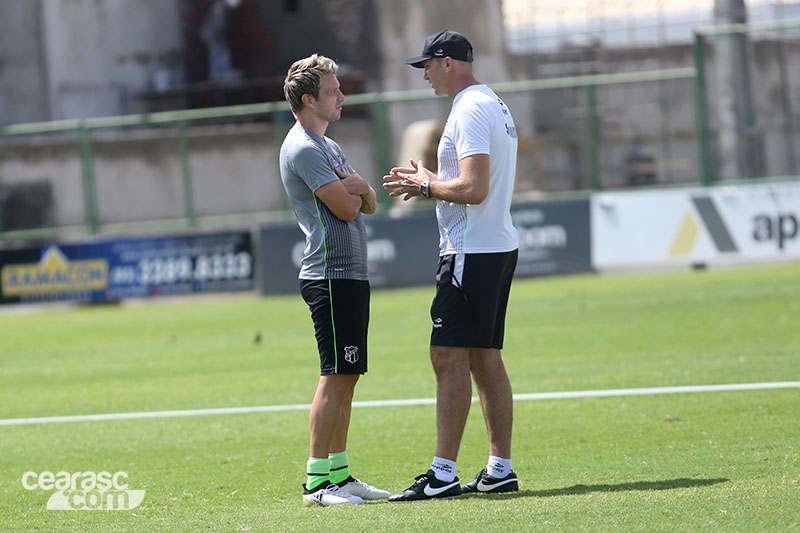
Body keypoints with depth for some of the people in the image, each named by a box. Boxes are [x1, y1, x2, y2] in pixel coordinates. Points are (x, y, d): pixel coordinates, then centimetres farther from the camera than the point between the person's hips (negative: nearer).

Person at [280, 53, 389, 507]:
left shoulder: (329, 146, 21)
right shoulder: (304, 149, -12)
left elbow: (368, 204, 14)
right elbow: (346, 207, -18)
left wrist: (359, 188, -8)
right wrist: (353, 190, 4)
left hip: (351, 274, 10)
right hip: (331, 276, -10)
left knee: (346, 378, 10)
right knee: (336, 377, -11)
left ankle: (339, 473, 14)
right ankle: (317, 481, -10)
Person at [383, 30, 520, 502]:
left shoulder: (470, 111, -15)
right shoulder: (496, 106, 18)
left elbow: (474, 190, -23)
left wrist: (427, 185, -8)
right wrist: (429, 182, 16)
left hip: (471, 254, -11)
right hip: (499, 247, 11)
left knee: (449, 358, -10)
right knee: (486, 359, 11)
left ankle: (443, 475, -13)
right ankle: (500, 468, 12)